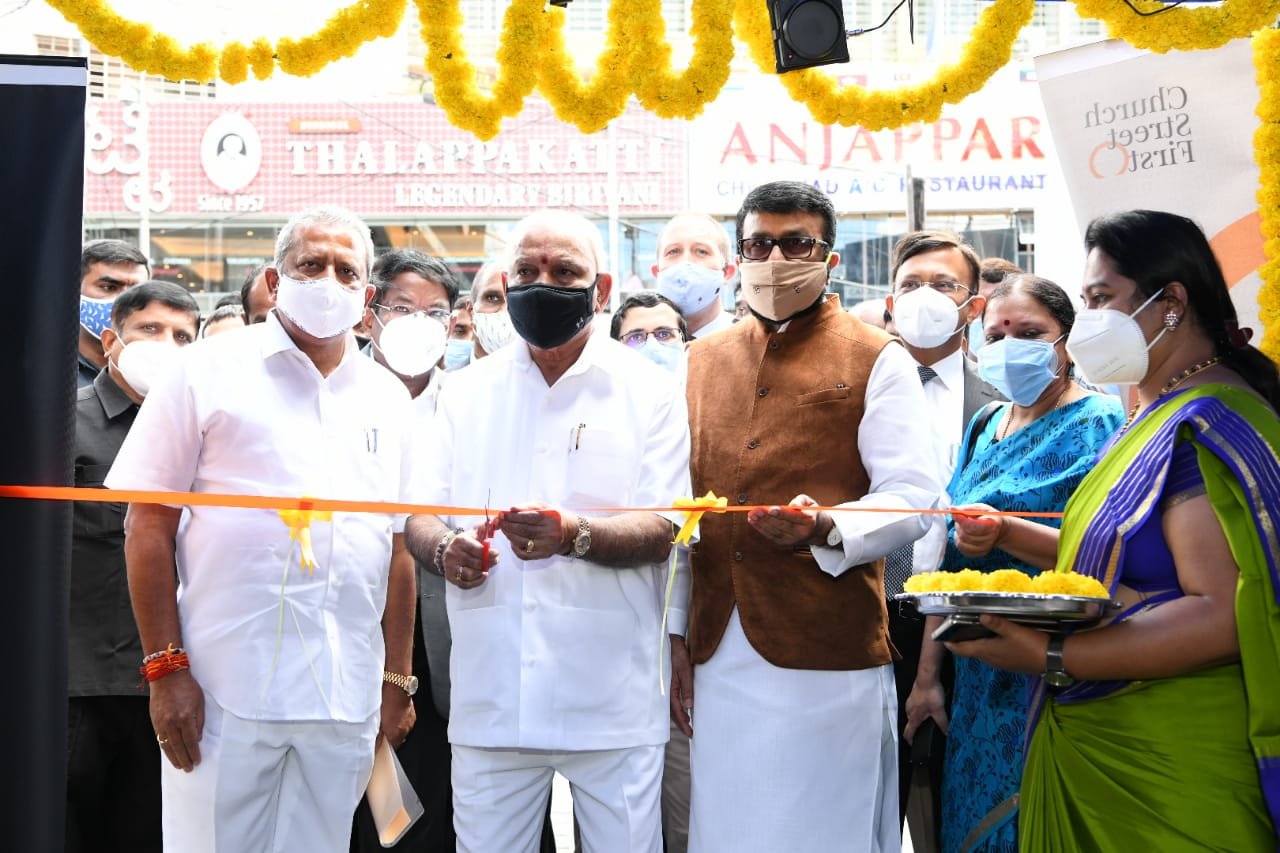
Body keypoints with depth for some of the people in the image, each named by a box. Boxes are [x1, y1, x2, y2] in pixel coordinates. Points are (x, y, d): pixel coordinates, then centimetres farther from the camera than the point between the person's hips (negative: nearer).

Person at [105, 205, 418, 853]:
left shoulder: (387, 399, 13)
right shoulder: (210, 372, 1)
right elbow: (148, 525, -2)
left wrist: (398, 680, 11)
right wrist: (165, 667, -8)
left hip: (347, 701, 4)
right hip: (223, 692, -3)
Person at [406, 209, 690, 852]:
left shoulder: (648, 390, 2)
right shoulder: (468, 391, 12)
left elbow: (661, 531, -6)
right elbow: (422, 517, 12)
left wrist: (574, 534, -25)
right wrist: (445, 549, -12)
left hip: (611, 697, -2)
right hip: (490, 696, 3)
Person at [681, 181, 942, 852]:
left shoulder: (877, 361, 1)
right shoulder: (703, 359, 15)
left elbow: (912, 500, -6)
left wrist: (826, 528, -25)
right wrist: (676, 637, 11)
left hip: (828, 655, -4)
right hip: (717, 658, 4)